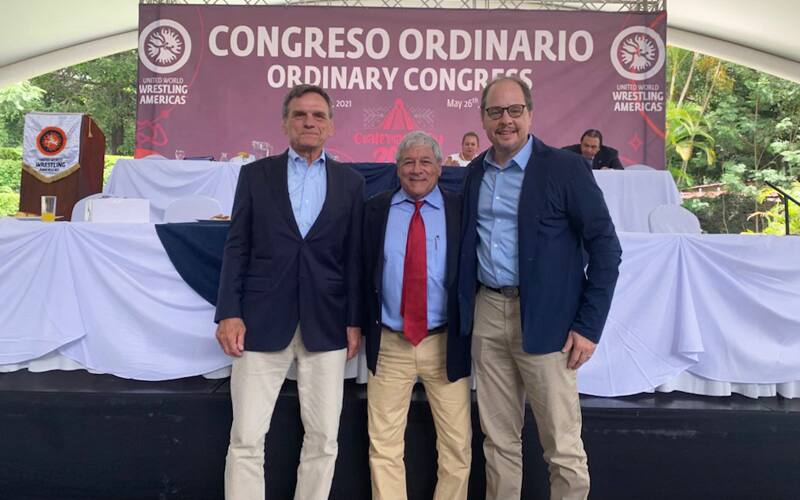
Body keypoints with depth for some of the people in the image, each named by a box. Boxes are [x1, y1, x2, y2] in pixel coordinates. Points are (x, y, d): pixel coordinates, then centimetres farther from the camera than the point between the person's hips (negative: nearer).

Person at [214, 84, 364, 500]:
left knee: (323, 438, 7)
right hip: (263, 320, 0)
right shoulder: (255, 174, 7)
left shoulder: (350, 182, 8)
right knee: (246, 438, 3)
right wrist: (229, 313, -4)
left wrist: (354, 321, 2)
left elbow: (354, 256, 6)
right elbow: (236, 247, 4)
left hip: (325, 325, 1)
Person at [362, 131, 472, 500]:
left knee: (457, 445, 9)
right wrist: (363, 326, 1)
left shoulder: (460, 209, 0)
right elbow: (363, 273, 7)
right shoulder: (375, 209, 5)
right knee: (383, 445, 10)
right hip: (388, 344, 1)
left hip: (445, 343, -1)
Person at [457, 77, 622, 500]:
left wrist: (588, 325, -11)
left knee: (562, 445, 4)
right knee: (497, 439, 14)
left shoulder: (564, 168, -6)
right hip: (486, 313, 5)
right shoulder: (475, 172, 10)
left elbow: (605, 248, -7)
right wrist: (468, 308, 9)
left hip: (543, 319, -4)